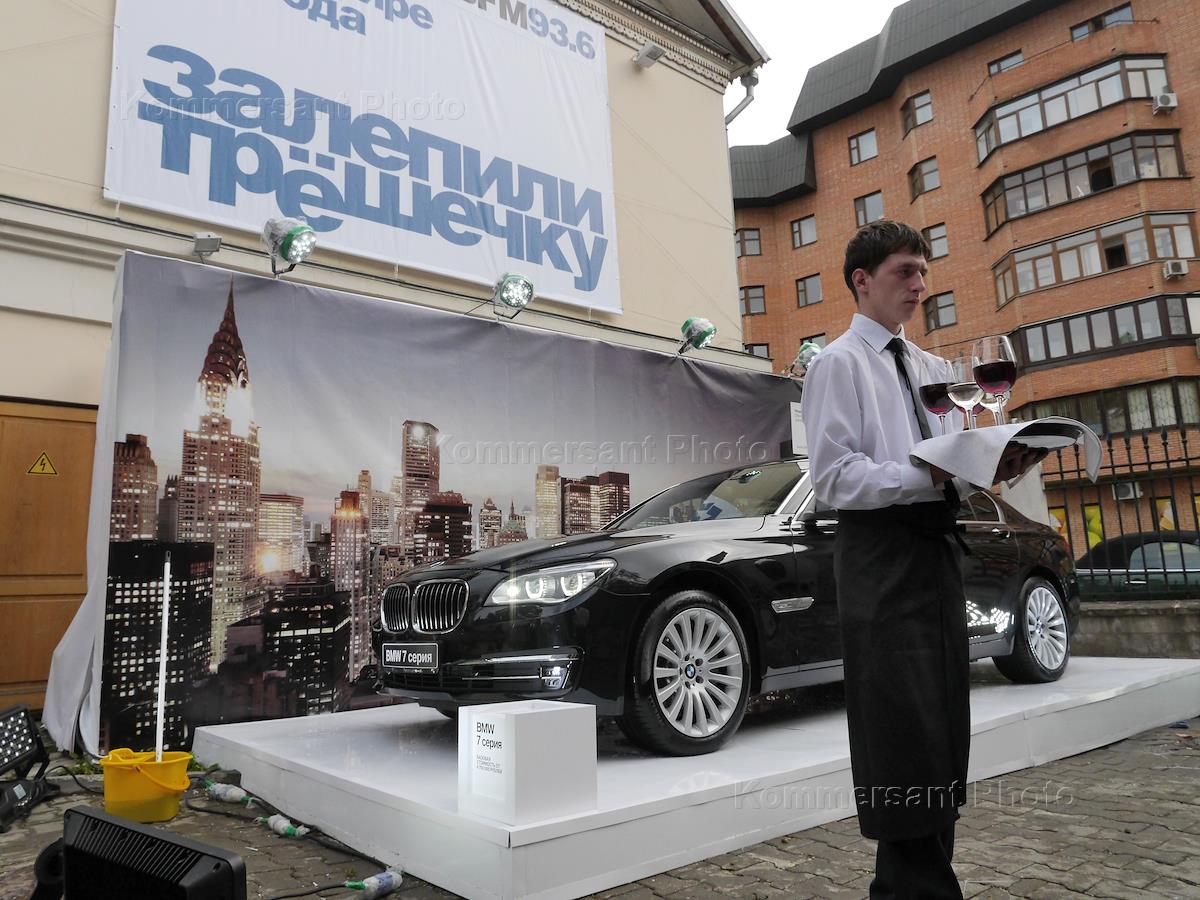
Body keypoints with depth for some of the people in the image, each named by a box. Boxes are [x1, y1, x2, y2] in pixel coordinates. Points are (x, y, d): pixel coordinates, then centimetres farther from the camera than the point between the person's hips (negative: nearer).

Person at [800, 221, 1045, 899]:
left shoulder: (934, 369, 21)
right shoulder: (839, 362, -2)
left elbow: (955, 472, 18)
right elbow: (835, 476, -12)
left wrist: (990, 467, -4)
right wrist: (930, 475, -22)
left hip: (939, 549, 8)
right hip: (882, 555, -8)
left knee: (944, 729, 12)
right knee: (904, 737, -7)